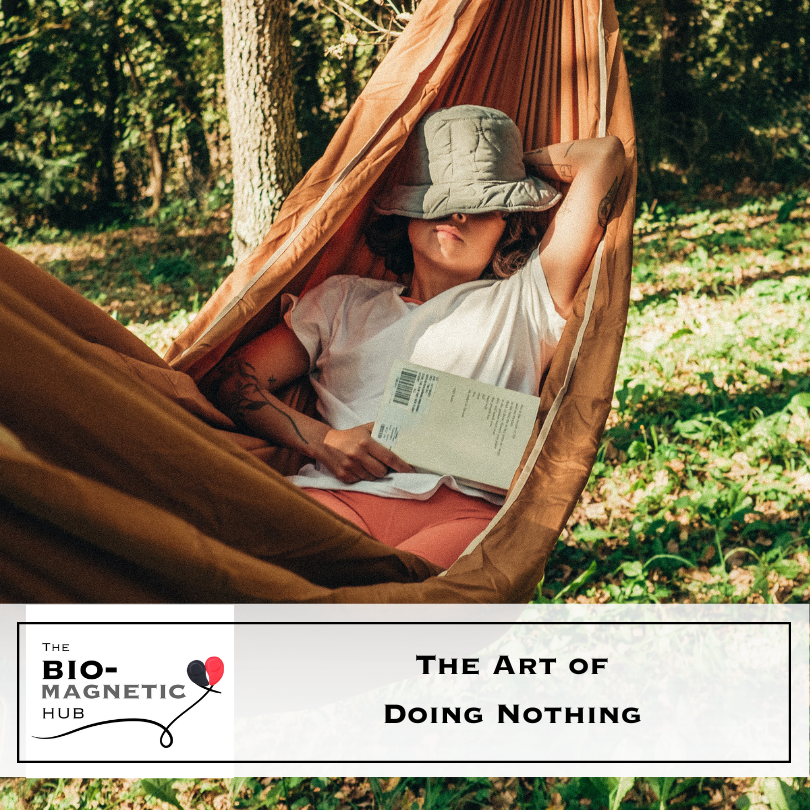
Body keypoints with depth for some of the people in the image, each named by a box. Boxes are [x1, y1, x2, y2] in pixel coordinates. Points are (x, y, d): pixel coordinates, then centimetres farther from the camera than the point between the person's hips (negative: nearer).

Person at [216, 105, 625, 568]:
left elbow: (604, 155, 19)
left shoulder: (525, 300, 22)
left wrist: (517, 164, 36)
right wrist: (321, 440, 2)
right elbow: (237, 383, 21)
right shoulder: (344, 300, 29)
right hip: (340, 494, 2)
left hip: (466, 506, -2)